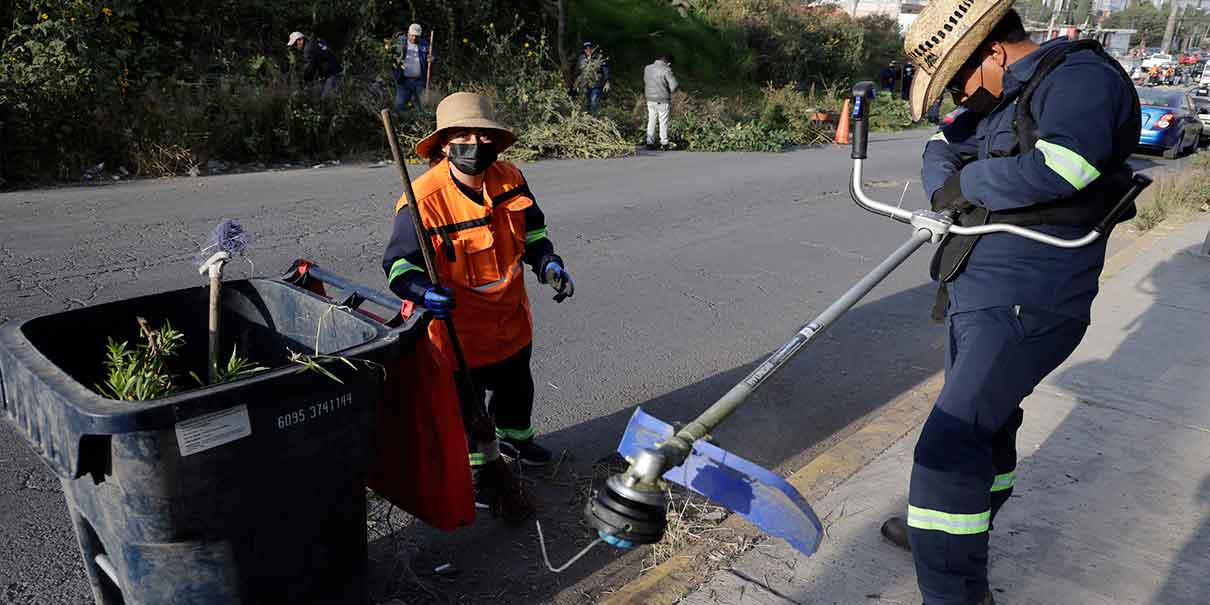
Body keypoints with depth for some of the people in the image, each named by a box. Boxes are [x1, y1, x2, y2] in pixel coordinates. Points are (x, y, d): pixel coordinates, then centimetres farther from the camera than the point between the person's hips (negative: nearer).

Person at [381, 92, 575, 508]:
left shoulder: (509, 179, -9)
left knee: (517, 386, 28)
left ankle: (512, 438, 57)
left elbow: (532, 230, 7)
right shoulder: (425, 199, -27)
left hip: (511, 315, 6)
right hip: (459, 323, -6)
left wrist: (547, 263, -10)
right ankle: (473, 466, 38)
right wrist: (425, 292, -40)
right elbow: (399, 264, -21)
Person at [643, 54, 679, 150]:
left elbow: (644, 82, 9)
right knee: (663, 122, 8)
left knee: (651, 121, 15)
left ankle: (650, 143, 19)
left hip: (650, 100, 5)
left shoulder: (647, 68, 1)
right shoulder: (666, 70, -17)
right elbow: (674, 85, -19)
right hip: (663, 101, -5)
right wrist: (670, 91, -1)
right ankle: (664, 144, 18)